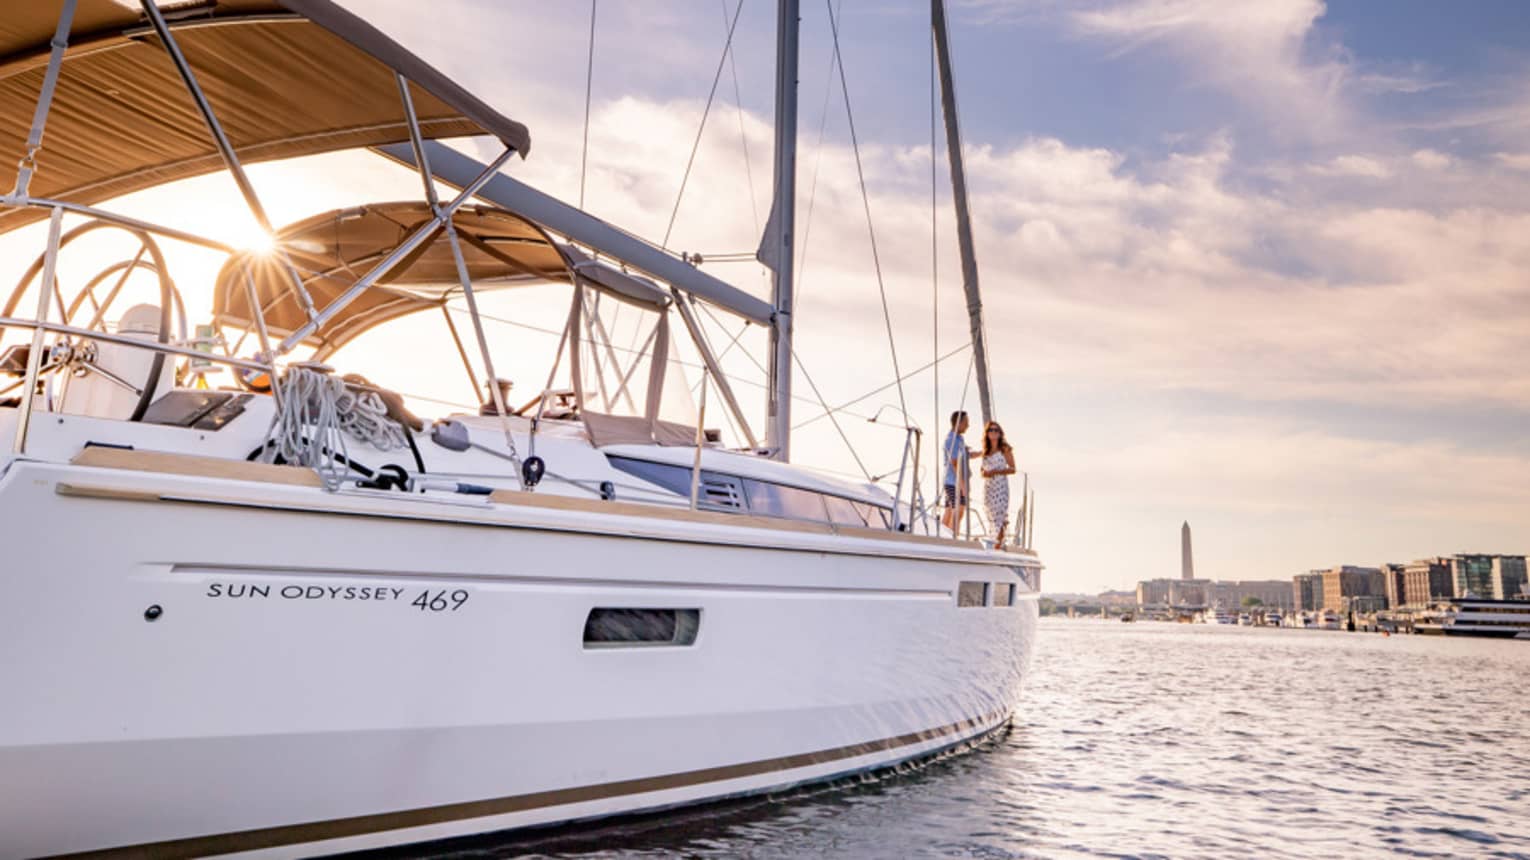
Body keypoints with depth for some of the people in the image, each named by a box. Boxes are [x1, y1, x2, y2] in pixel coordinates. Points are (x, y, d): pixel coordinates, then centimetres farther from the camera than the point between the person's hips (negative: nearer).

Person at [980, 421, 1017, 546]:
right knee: (991, 515, 3)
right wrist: (984, 473, -3)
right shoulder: (986, 451, 15)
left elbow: (1012, 469, -5)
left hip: (1000, 485, -5)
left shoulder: (1005, 449, -1)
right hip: (988, 486, 5)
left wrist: (995, 472, -15)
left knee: (999, 515, -12)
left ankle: (999, 543, -11)